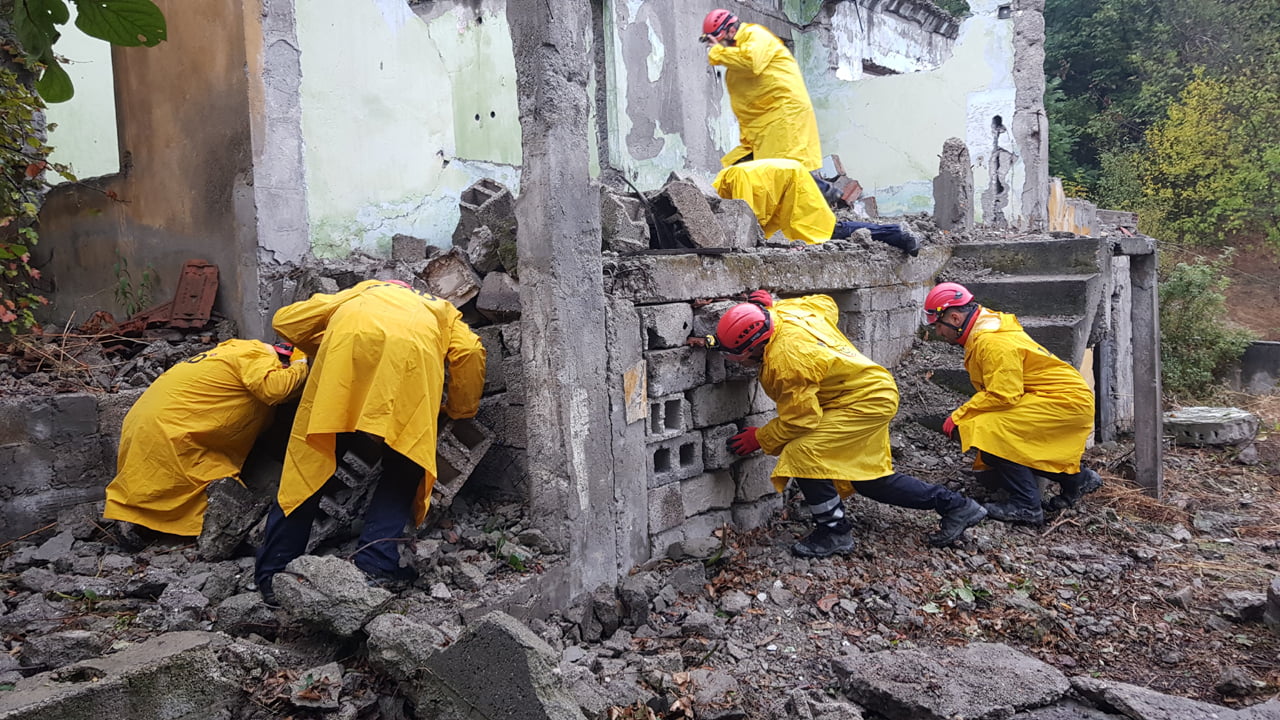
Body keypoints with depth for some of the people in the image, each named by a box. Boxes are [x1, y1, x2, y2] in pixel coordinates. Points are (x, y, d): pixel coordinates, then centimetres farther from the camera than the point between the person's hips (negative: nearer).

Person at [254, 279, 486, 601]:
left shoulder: (362, 292, 44)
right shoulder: (444, 312, 41)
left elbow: (285, 320, 32)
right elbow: (471, 352, 17)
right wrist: (459, 411, 31)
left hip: (349, 339, 1)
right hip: (414, 349, -1)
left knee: (311, 455, 9)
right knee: (405, 463, 14)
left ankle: (273, 572, 11)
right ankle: (377, 560, 0)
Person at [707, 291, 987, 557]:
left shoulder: (784, 361, -31)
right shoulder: (787, 310, -5)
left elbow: (799, 421, -22)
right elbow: (827, 304, 16)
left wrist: (759, 438, -8)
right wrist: (770, 305, 14)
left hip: (863, 401, -11)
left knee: (802, 454, -20)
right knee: (872, 480, 17)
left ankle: (834, 532, -5)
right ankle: (956, 506, 29)